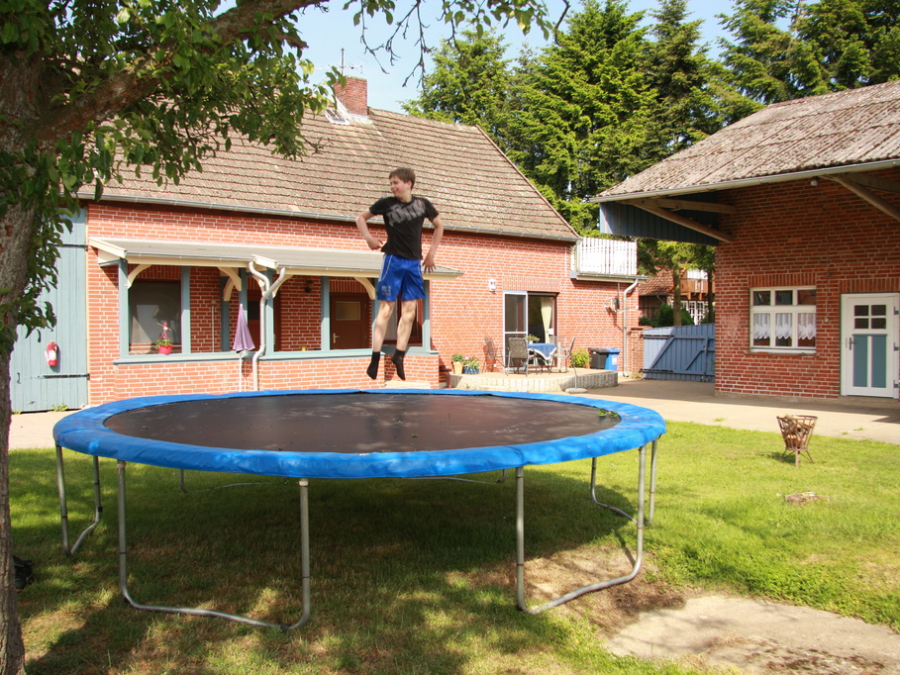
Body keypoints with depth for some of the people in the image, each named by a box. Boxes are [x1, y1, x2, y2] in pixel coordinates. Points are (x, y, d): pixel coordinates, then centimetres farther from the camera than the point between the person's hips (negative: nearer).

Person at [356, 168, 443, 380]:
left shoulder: (423, 204, 5)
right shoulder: (387, 204, -1)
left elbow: (439, 226, 19)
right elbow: (361, 218, 11)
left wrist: (431, 253, 14)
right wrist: (369, 238, -4)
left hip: (414, 263, 3)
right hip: (393, 261, -3)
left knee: (409, 311, 1)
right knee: (386, 309, -5)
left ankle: (399, 354, 9)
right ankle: (375, 358, -2)